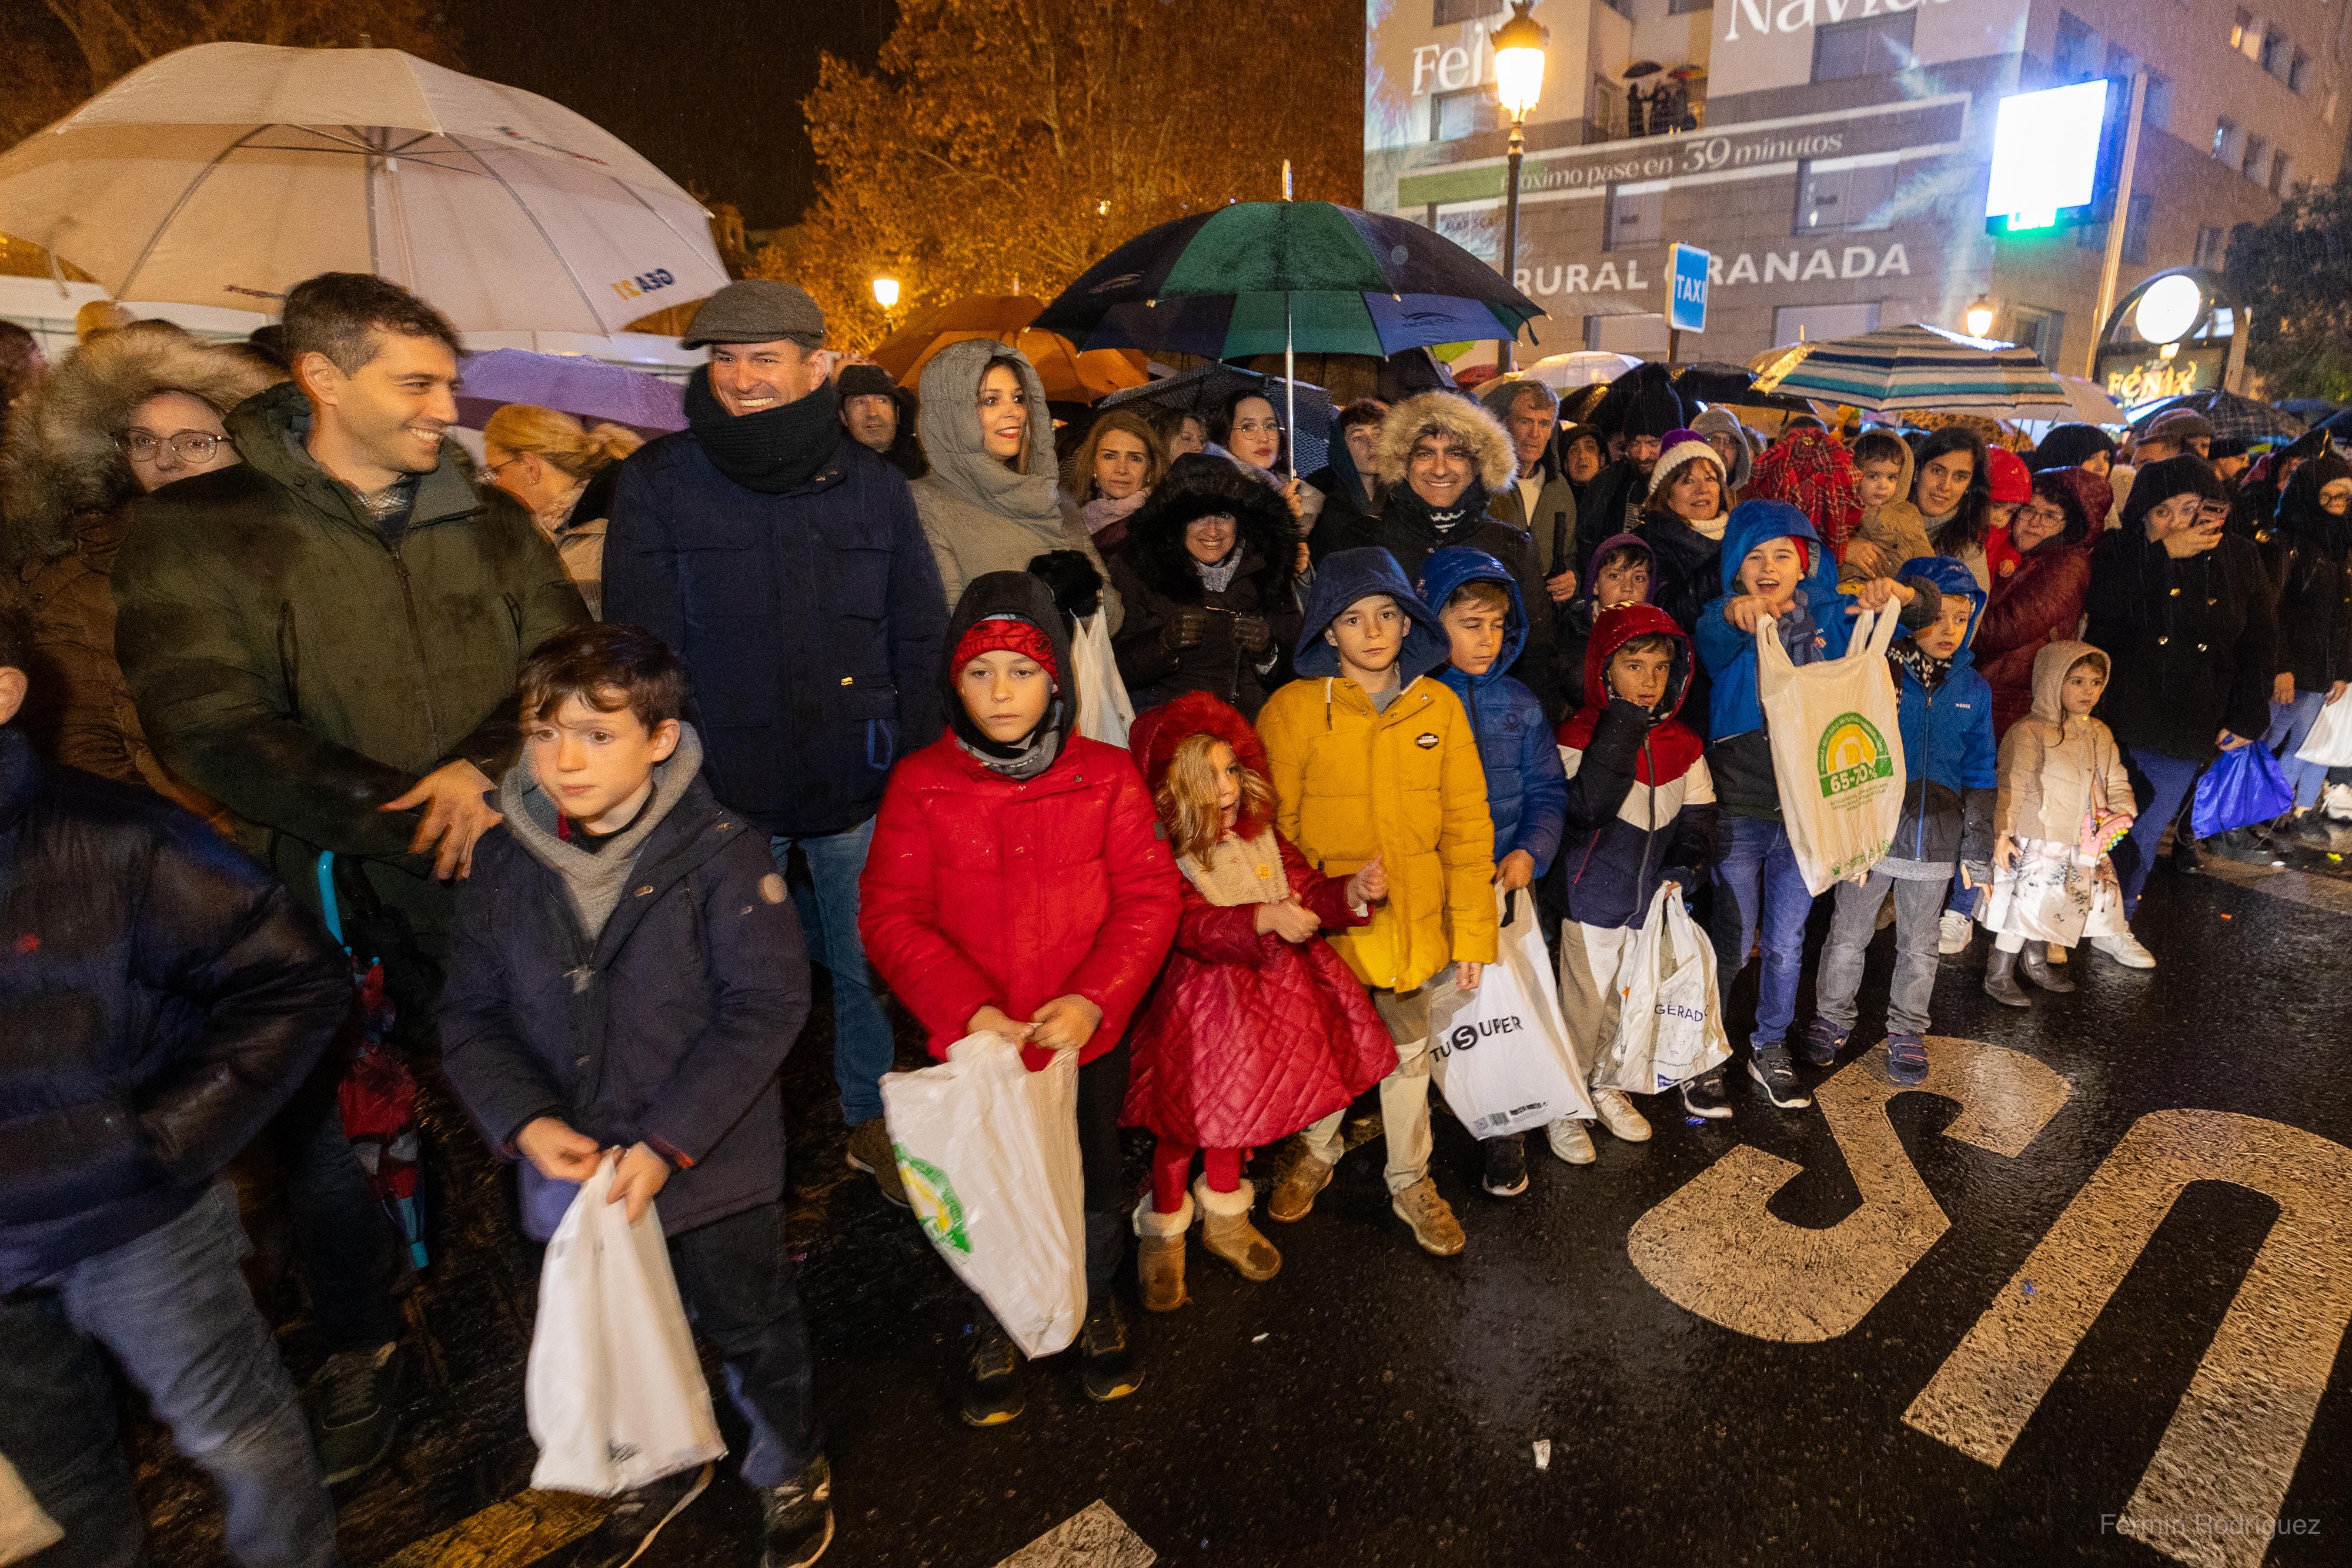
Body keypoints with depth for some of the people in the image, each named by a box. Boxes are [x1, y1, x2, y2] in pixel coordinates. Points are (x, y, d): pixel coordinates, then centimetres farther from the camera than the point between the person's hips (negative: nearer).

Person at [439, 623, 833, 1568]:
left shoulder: (720, 854, -20)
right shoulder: (502, 861, -5)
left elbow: (765, 1009, -22)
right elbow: (471, 1015, 0)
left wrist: (666, 1142, -25)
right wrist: (525, 1122, -16)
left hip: (712, 1166, -4)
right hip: (573, 1170, 5)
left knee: (752, 1328, 18)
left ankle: (790, 1471, 47)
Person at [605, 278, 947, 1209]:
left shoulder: (870, 484, 5)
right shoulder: (658, 483, 0)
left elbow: (919, 639, 7)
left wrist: (915, 772, 1)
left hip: (859, 789, 1)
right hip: (728, 793, -1)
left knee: (871, 966, 13)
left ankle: (875, 1123, 36)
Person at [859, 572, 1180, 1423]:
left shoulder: (1107, 777, -7)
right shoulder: (920, 784, -8)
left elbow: (1149, 898, -8)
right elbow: (891, 916, -9)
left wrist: (1093, 1000, -20)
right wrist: (966, 1009, -20)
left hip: (1087, 1033, 1)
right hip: (972, 1039, 0)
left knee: (1093, 1185, 19)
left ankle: (1094, 1305, 49)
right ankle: (996, 1325, 46)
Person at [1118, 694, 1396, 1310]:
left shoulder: (1260, 834, 0)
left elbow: (1306, 893, -3)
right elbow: (1195, 928, -31)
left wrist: (1352, 892, -23)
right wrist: (1264, 919, -46)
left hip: (1263, 991, 6)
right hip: (1197, 1002, -5)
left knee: (1240, 1105, 20)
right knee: (1187, 1120, 5)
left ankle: (1224, 1218, 44)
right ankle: (1162, 1234, 31)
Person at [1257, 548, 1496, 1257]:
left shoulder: (1439, 706, -2)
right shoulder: (1293, 708, -11)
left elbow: (1466, 823, 0)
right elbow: (1274, 827, -6)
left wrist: (1473, 928, -1)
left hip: (1414, 921, 2)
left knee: (1408, 1050, 18)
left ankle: (1410, 1181, 40)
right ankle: (1315, 1151, 46)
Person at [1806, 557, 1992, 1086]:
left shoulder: (1974, 690, 4)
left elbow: (1979, 775, 9)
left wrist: (1978, 850, 7)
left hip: (1936, 842, 3)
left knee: (1919, 946, 16)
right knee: (1848, 936, 9)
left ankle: (1907, 1032, 32)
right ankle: (1831, 1018, 29)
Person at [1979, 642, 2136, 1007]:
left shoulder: (2100, 734, 10)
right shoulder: (2030, 732, -15)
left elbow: (2115, 780, 16)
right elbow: (2012, 786, -19)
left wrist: (2122, 812, -2)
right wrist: (2002, 833, -23)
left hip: (2083, 844, 7)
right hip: (2035, 842, -7)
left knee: (2049, 906, 16)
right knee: (2026, 904, -7)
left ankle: (2036, 962, 37)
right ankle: (1999, 976, 6)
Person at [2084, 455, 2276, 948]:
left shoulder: (2240, 561, 5)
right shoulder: (2119, 551, -4)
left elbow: (2260, 645, 9)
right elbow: (2100, 604, -23)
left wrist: (2247, 717, 3)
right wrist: (2164, 554, -23)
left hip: (2187, 733, 3)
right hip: (2111, 722, -3)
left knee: (2144, 832, 13)